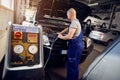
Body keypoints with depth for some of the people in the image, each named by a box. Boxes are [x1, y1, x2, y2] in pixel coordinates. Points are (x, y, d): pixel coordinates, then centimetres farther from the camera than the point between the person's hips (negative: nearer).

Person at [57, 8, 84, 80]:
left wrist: (61, 37, -9)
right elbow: (68, 29, 29)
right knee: (75, 64, 21)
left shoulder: (74, 23, -20)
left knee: (72, 64, 2)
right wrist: (61, 33, 28)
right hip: (78, 45, 11)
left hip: (75, 46, -11)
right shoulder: (76, 21, 14)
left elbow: (69, 36, -26)